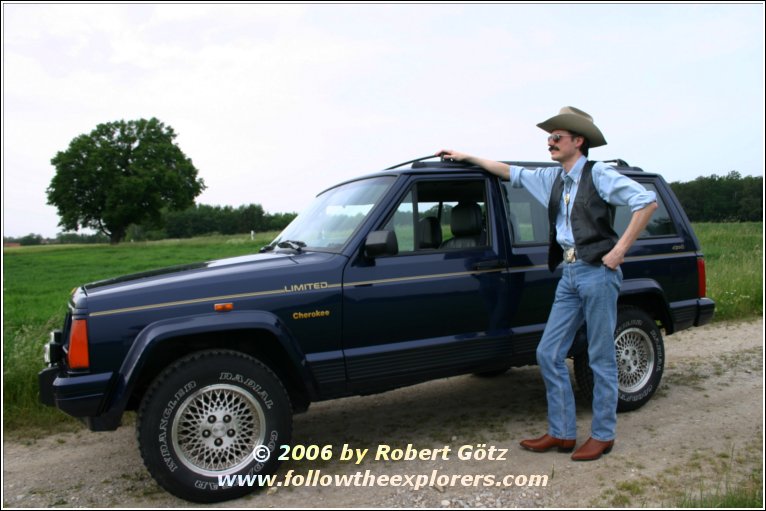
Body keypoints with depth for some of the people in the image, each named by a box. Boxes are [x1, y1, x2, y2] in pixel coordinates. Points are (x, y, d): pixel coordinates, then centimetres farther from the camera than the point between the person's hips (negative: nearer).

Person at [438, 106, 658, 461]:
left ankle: (603, 435, 17)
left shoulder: (599, 175, -5)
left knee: (601, 359, 2)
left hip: (597, 272, -7)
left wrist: (620, 249, -14)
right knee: (549, 354, 6)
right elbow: (510, 172, 24)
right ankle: (562, 433, 17)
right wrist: (466, 158, 24)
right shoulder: (552, 178, 16)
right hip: (569, 275, 7)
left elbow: (646, 201, -11)